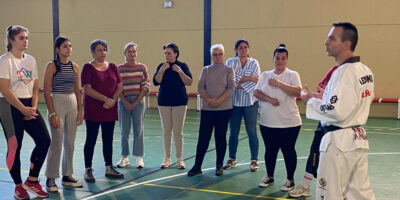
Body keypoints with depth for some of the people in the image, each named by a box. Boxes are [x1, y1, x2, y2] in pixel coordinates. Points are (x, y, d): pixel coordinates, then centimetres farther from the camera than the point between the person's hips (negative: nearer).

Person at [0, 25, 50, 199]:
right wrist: (23, 109, -15)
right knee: (14, 147, 0)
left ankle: (32, 180, 11)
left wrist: (33, 107, -3)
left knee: (44, 140, -2)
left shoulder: (31, 60, 11)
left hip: (29, 106, 6)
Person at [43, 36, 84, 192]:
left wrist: (80, 111, 8)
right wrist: (52, 113, -15)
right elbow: (46, 91, -9)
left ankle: (67, 176, 20)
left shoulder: (74, 67, 10)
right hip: (57, 103, -5)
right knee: (56, 143, -4)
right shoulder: (51, 66, -5)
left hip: (73, 104, 5)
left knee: (70, 142, 9)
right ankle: (51, 179, 8)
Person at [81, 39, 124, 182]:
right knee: (91, 140, 1)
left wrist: (113, 100, -8)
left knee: (108, 139, 10)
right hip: (93, 110, -5)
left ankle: (109, 169, 20)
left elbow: (119, 87, 9)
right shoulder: (88, 67, -4)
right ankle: (88, 170, 9)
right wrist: (106, 99, -17)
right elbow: (87, 89, -12)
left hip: (110, 110, 5)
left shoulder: (112, 67, 10)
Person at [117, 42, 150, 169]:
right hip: (123, 102, 1)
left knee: (138, 130, 1)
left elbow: (145, 87, -1)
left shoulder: (142, 67, 3)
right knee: (124, 131, 5)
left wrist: (135, 103, -7)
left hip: (138, 101, -1)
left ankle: (139, 157, 10)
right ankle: (124, 157, 16)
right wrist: (125, 103, -8)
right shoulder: (119, 68, 3)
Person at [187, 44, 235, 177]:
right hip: (207, 109, 2)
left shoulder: (229, 70, 3)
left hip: (224, 108, -1)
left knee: (220, 137, 4)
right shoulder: (206, 70, 9)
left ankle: (219, 166, 15)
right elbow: (200, 87, 1)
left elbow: (231, 88, -6)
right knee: (203, 137, 1)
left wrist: (219, 100, -16)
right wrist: (209, 100, -14)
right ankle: (197, 166, 7)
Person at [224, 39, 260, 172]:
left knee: (252, 132, 0)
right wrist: (249, 78, -13)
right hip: (234, 102, 1)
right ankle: (232, 160, 19)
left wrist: (239, 84, -13)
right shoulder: (230, 62, 5)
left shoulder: (254, 63, 4)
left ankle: (254, 161, 10)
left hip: (250, 102, -1)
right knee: (233, 132, 7)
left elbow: (256, 82, -8)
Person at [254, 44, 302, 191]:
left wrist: (278, 84, -20)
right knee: (270, 150, 14)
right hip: (267, 122, 4)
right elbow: (256, 92, 1)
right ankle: (269, 177, 31)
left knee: (288, 150, 5)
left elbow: (297, 92, -18)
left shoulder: (292, 75, -2)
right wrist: (269, 99, -15)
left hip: (289, 123, -4)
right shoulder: (265, 75, 9)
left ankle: (290, 180, 21)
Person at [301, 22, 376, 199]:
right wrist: (326, 97, 14)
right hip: (359, 138, 9)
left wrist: (310, 100, -10)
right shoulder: (365, 71, 9)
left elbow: (336, 112, -24)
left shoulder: (344, 72, -20)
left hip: (339, 142, -9)